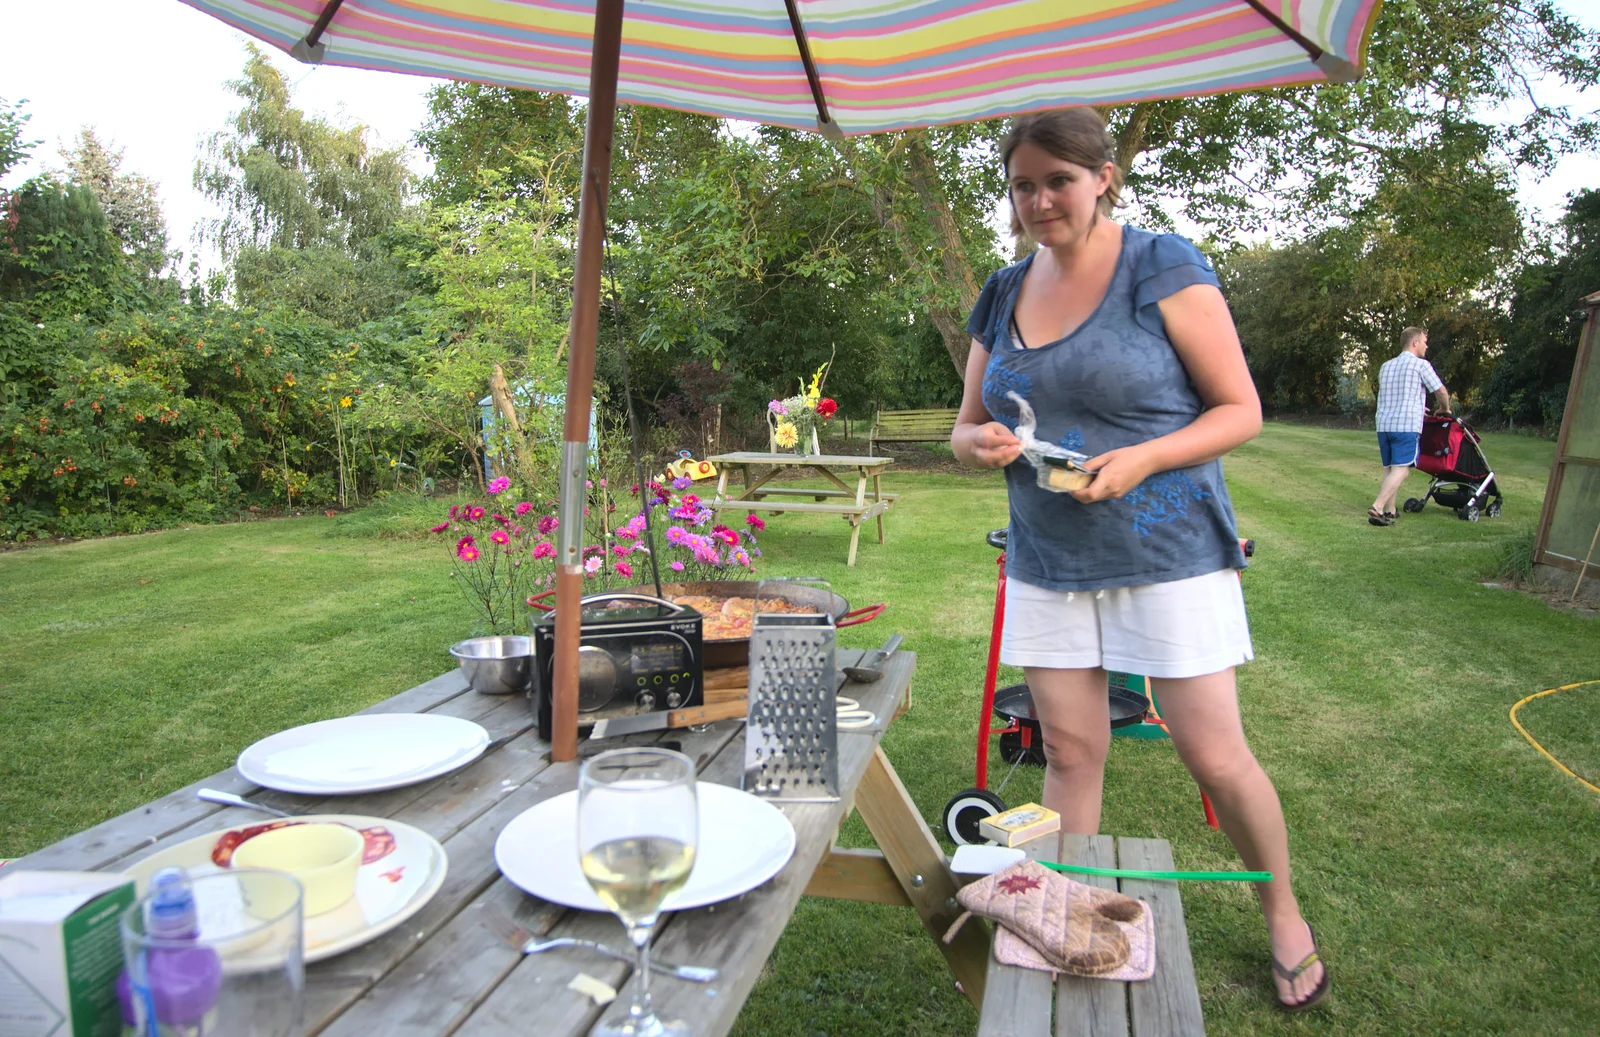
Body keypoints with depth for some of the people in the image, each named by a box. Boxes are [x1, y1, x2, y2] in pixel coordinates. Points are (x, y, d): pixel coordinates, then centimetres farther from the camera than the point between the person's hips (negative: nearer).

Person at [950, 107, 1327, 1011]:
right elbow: (966, 426, 14)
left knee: (1214, 755, 2)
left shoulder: (1163, 268, -6)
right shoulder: (1003, 294, 8)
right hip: (1048, 563, 4)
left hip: (1168, 554, -4)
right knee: (1070, 750, 8)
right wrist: (982, 443, -10)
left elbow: (1241, 410, -6)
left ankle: (1285, 916, 28)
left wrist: (1139, 460, -22)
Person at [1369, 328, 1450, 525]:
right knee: (1401, 469, -11)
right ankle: (1377, 508, -25)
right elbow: (1442, 392, 3)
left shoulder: (1386, 366, 19)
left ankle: (1389, 510, 14)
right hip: (1407, 426, -7)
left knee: (1389, 469, 13)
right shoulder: (1421, 365, -1)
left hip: (1383, 425, 7)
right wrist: (1444, 409, 23)